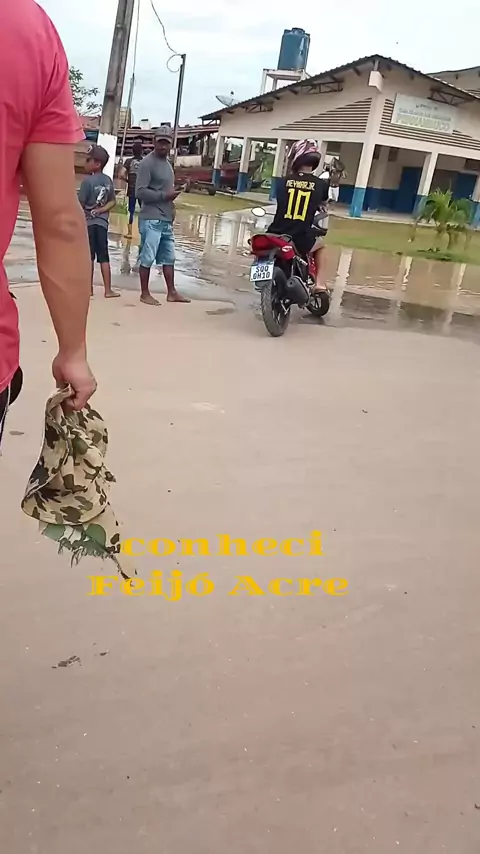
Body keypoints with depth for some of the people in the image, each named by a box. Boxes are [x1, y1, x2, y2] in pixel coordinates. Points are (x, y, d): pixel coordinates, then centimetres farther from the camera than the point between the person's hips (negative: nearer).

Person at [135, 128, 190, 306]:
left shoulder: (167, 163, 17)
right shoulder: (148, 163, -10)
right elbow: (140, 192, -17)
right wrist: (165, 195, -19)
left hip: (166, 220, 9)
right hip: (151, 220, -9)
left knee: (169, 257, 13)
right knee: (147, 258, -1)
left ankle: (171, 292, 21)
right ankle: (145, 293, 7)